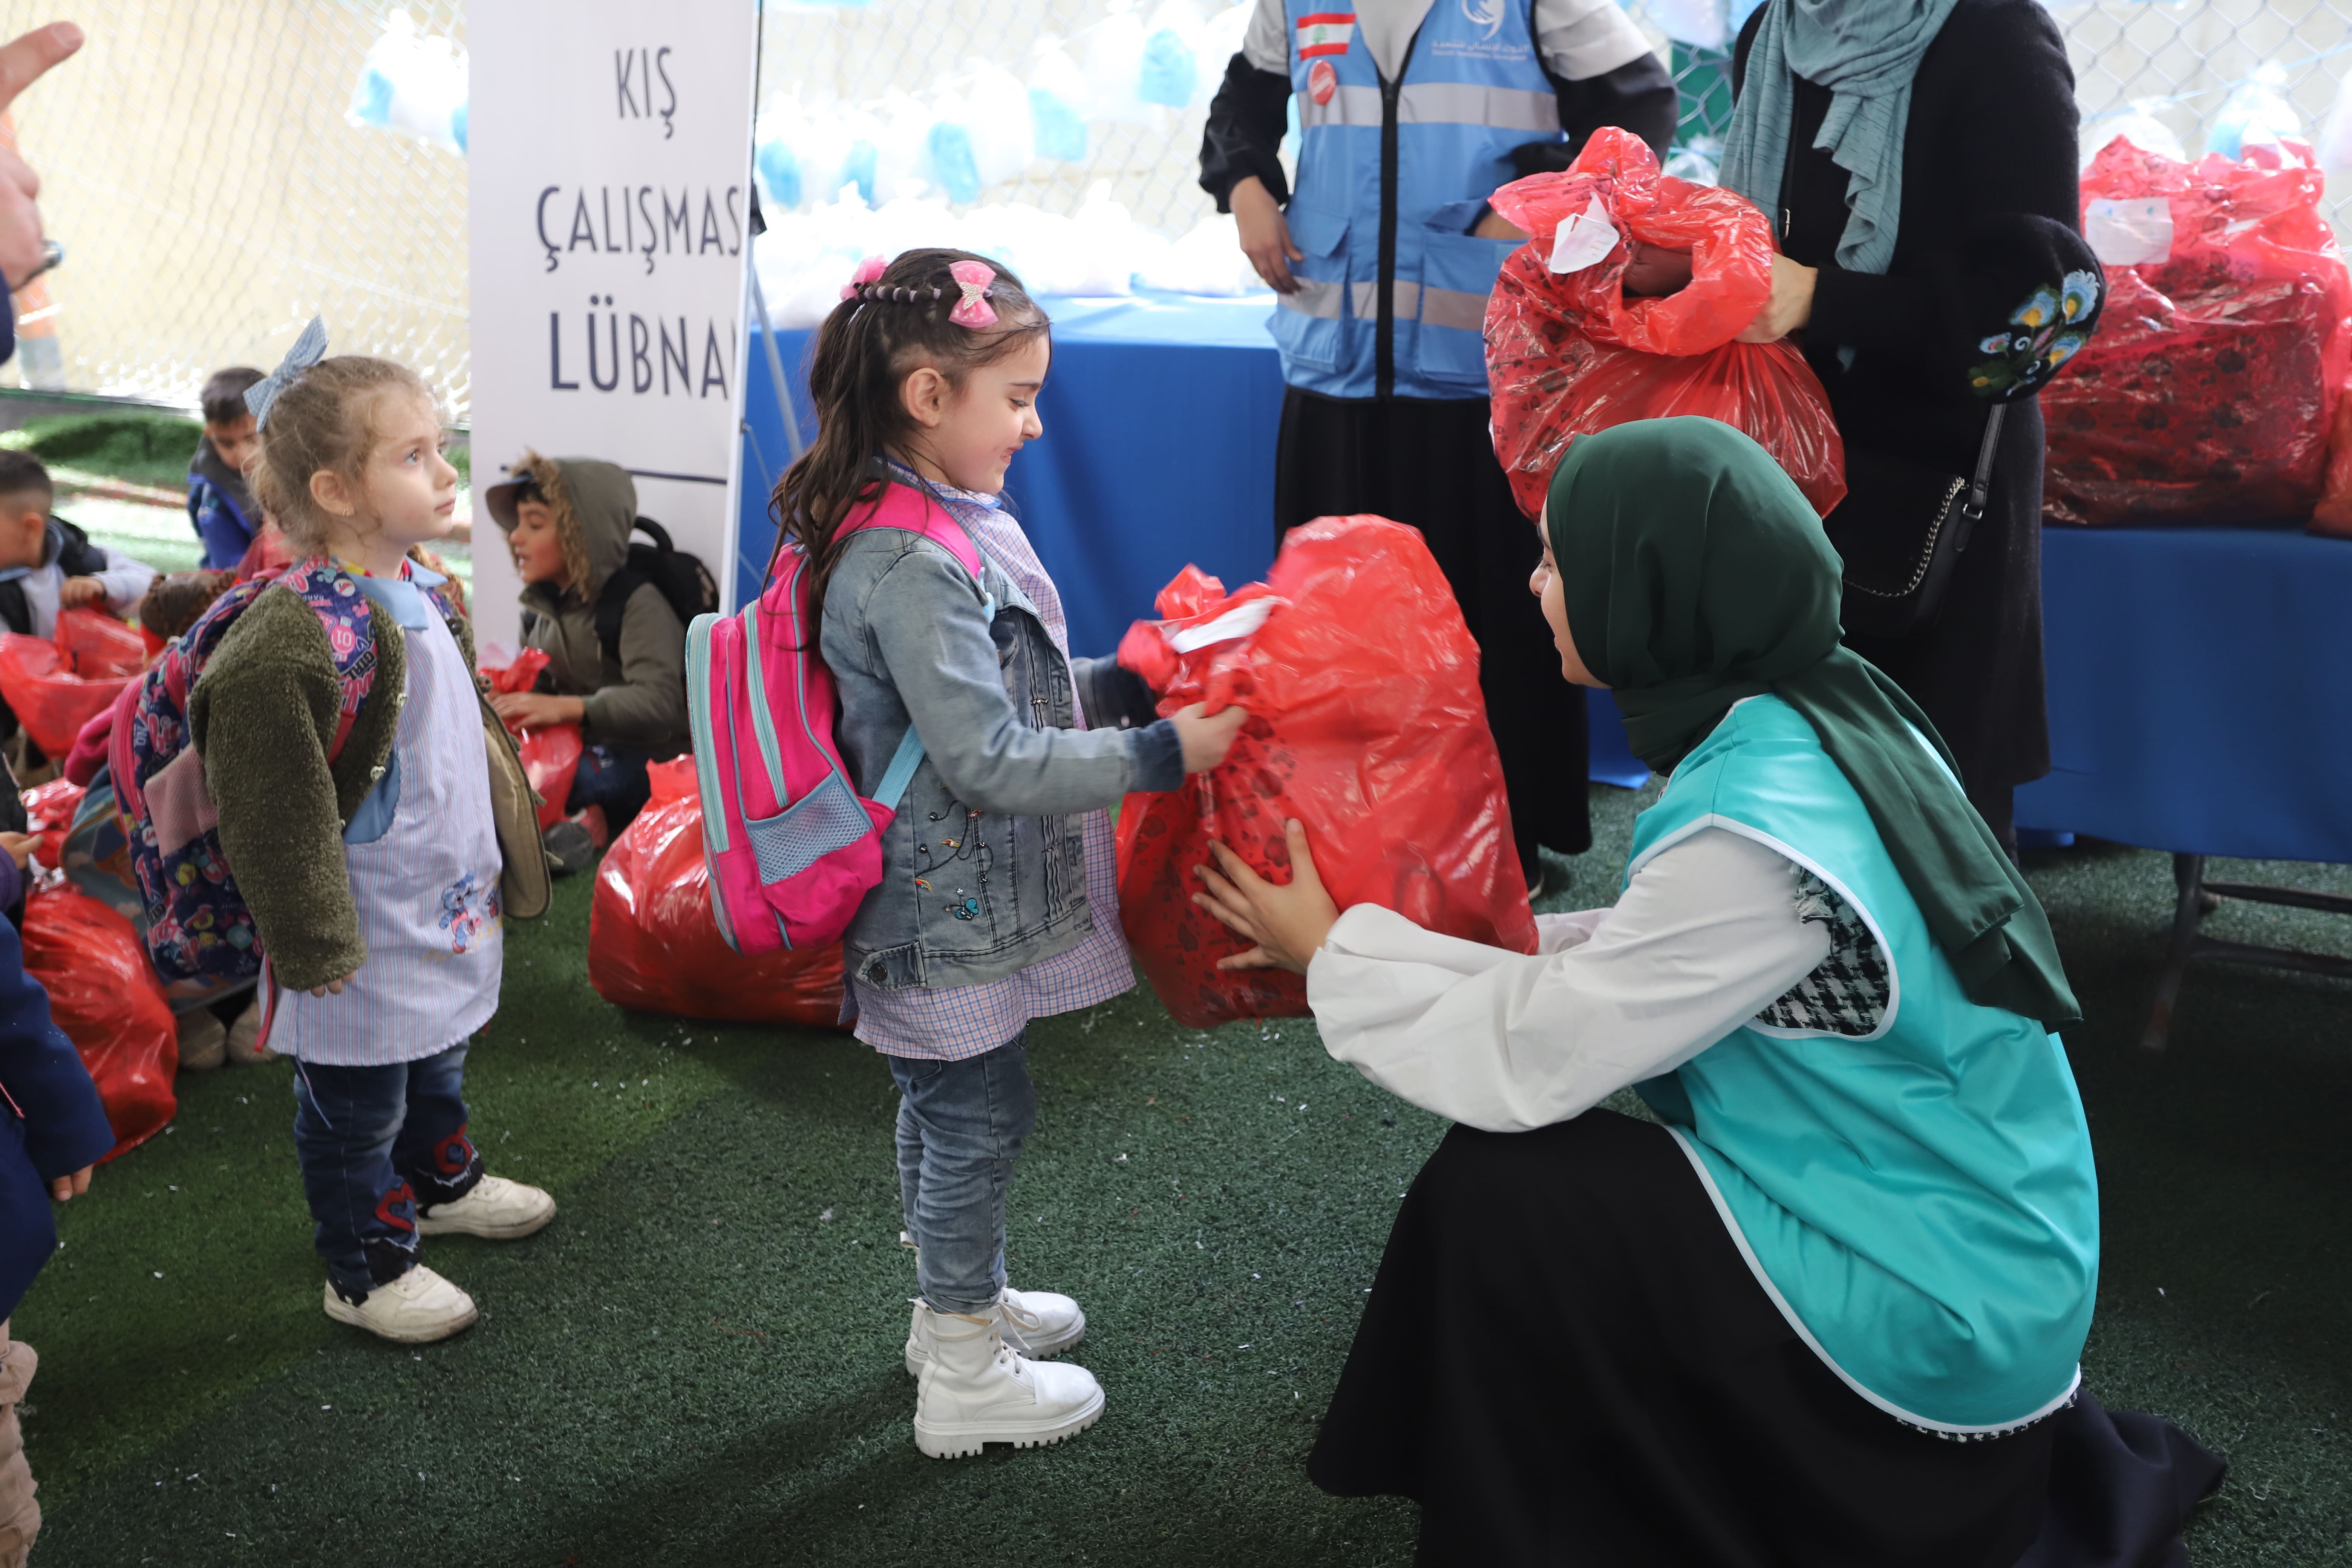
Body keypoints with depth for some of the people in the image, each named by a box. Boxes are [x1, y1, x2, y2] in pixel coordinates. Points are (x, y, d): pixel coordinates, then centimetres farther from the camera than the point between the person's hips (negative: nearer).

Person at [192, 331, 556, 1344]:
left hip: (452, 912, 9)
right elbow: (276, 812, -23)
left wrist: (500, 861, 22)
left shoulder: (420, 594, 3)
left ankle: (441, 1183, 52)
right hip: (368, 939, -9)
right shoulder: (294, 635, -27)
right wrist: (317, 939, -19)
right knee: (357, 1104, 10)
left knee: (436, 1065, 29)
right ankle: (368, 1271, 26)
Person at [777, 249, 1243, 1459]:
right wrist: (1158, 755, -23)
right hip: (947, 906, -10)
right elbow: (988, 758, -28)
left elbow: (1011, 684, 16)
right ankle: (963, 1376, 20)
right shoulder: (910, 565, -27)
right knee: (978, 1115, 4)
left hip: (967, 894, 10)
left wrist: (1127, 684, 4)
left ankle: (963, 1299, 43)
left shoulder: (951, 521, 5)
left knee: (947, 1108, 23)